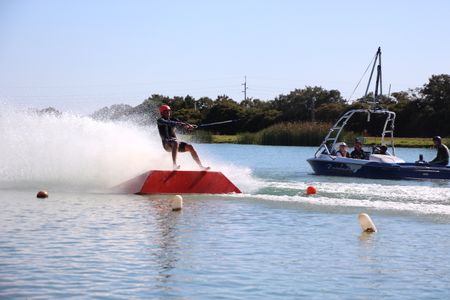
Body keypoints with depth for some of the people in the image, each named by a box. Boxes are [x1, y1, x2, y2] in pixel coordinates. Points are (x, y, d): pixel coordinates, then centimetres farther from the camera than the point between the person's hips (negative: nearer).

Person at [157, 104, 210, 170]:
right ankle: (174, 165, -51)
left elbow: (181, 123, 2)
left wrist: (188, 126, -23)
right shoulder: (160, 121, 2)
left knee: (190, 147, -14)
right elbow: (167, 123, -21)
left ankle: (201, 166, -15)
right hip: (167, 143, -6)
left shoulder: (173, 120, 20)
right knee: (175, 143, -38)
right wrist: (178, 123, -38)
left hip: (175, 141, 6)